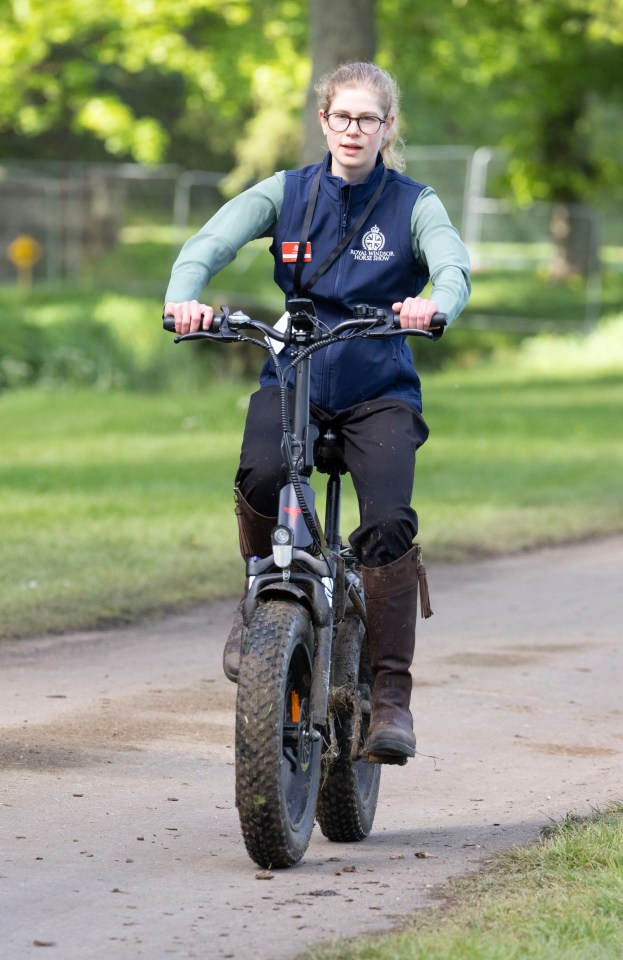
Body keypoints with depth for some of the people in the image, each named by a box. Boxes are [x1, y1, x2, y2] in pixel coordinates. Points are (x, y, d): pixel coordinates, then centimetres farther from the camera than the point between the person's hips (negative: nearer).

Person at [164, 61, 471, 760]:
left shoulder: (412, 204, 0)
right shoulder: (287, 193, 4)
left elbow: (454, 266, -18)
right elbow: (209, 243, -9)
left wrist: (433, 304, -42)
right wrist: (183, 297, -32)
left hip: (379, 390, -1)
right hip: (292, 377, 1)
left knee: (389, 523, -23)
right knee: (260, 474, -31)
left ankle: (391, 695, -13)